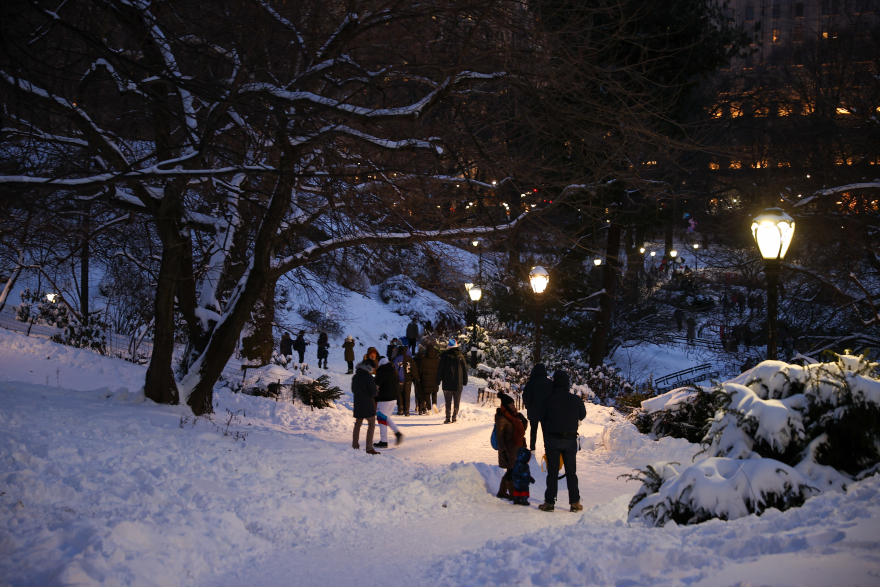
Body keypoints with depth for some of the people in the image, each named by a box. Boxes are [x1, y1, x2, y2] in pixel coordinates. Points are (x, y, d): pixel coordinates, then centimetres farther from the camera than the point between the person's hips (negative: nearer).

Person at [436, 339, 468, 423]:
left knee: (448, 402, 2)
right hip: (458, 384, 1)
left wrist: (438, 381, 6)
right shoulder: (460, 356, 2)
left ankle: (448, 419, -2)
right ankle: (454, 418, 4)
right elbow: (465, 369, 7)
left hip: (447, 384, -1)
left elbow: (440, 369, -2)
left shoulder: (444, 356, -4)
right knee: (457, 402, 9)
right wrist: (465, 381, 15)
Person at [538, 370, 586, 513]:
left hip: (552, 439, -1)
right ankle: (575, 502, 8)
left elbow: (543, 420, 2)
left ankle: (549, 502, 3)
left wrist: (545, 439, 15)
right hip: (570, 439, 1)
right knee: (571, 471, 10)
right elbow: (582, 416, 13)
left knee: (552, 471, 4)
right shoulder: (576, 400, -4)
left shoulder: (549, 400, -7)